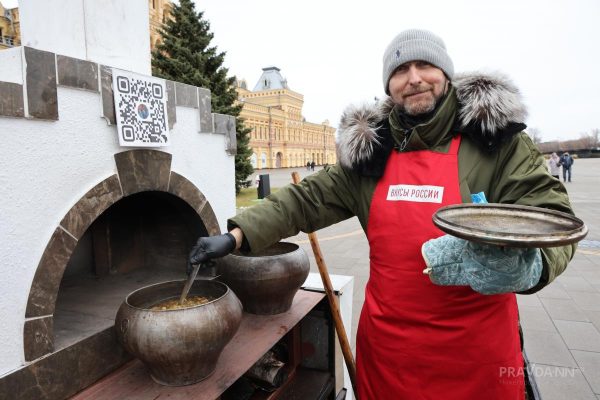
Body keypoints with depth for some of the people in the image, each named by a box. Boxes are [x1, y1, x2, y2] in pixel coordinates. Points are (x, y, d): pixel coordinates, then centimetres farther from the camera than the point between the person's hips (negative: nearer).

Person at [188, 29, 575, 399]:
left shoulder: (496, 138, -6)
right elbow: (307, 200, 2)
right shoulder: (369, 152, 1)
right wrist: (235, 236, -7)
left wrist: (524, 264, -32)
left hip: (476, 349, -2)